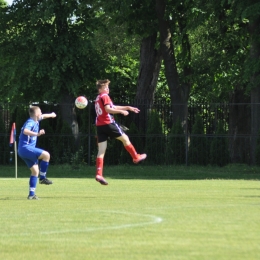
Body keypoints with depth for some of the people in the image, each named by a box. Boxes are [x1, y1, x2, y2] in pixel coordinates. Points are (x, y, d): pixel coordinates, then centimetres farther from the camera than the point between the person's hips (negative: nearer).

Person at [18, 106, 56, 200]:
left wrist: (51, 115, 53)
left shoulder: (35, 121, 14)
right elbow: (25, 131, -37)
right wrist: (37, 134, -48)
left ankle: (31, 194, 7)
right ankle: (42, 178, -9)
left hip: (25, 150, 10)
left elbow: (42, 116, 37)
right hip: (26, 148, -10)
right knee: (46, 155, -19)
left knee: (35, 171, 8)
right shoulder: (30, 122, -16)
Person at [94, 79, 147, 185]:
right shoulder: (105, 96, -5)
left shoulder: (98, 98, 23)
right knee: (125, 138, 13)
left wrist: (128, 108, 29)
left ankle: (99, 174, -11)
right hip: (108, 123, -8)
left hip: (99, 125, 8)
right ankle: (136, 157, 27)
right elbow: (108, 109, -19)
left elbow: (113, 107, 28)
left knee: (101, 150, 0)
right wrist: (121, 111, -12)